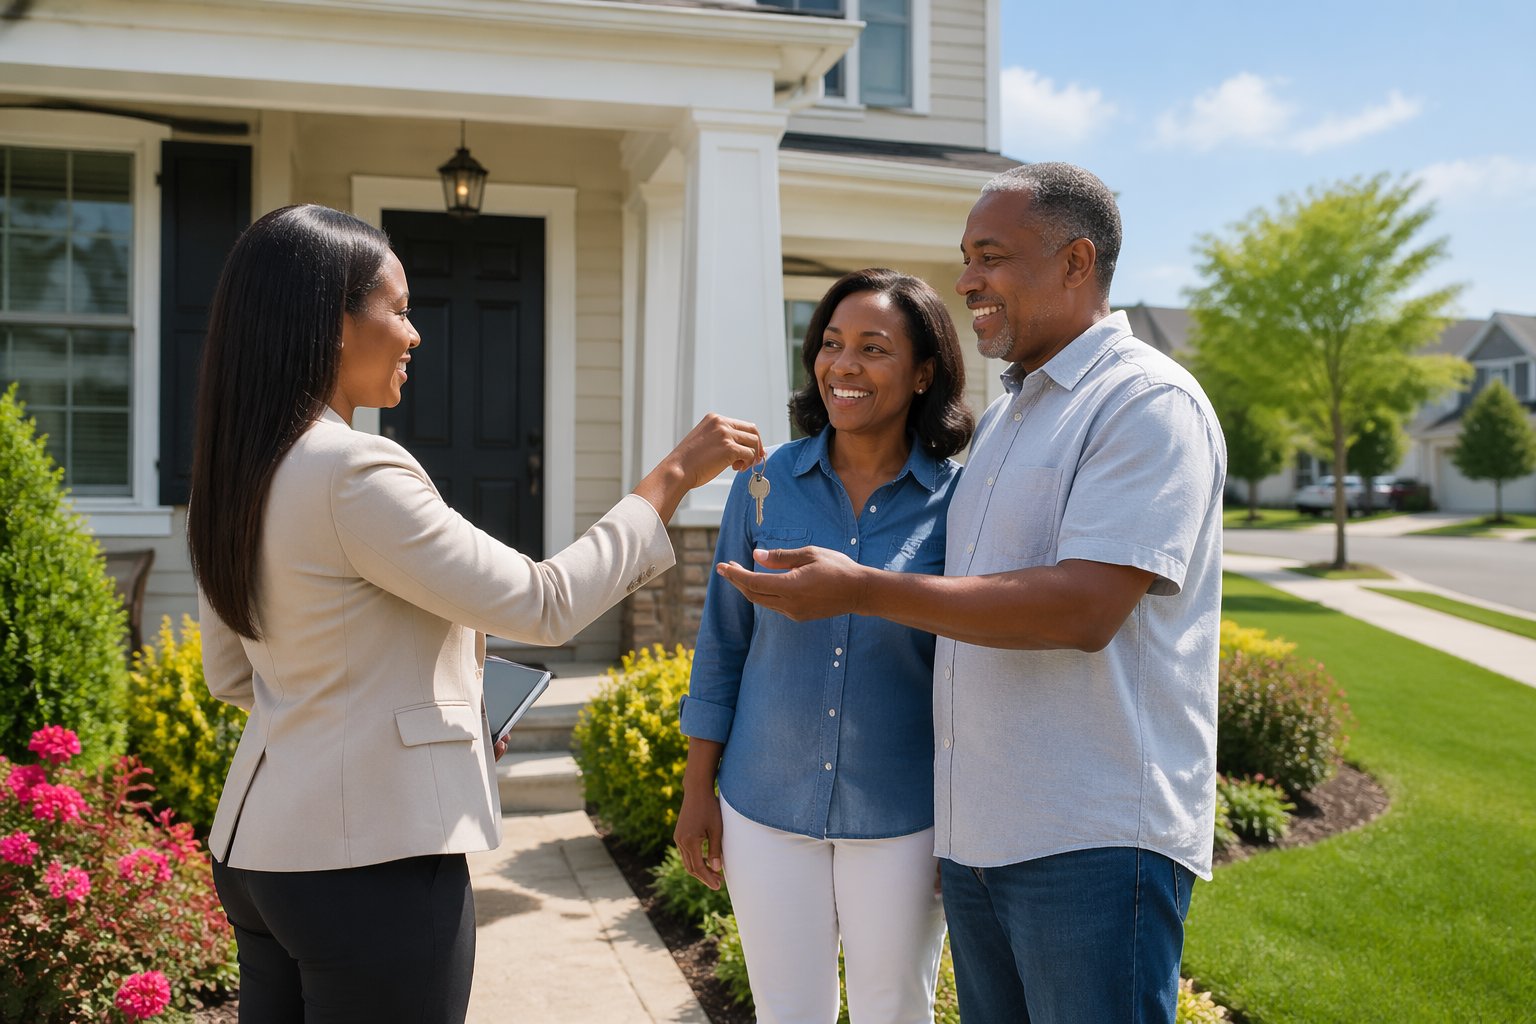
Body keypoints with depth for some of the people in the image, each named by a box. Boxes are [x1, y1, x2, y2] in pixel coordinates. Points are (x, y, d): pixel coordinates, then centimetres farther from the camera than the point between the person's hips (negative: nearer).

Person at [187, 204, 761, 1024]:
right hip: (370, 861, -9)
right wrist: (673, 475, -10)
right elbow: (544, 606, -17)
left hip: (258, 843, 9)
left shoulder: (236, 477, 6)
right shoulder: (354, 472, -21)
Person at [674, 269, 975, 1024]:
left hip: (902, 819, -1)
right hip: (767, 807, 2)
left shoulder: (959, 501, -8)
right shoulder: (767, 481, -3)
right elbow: (723, 639, 4)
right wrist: (698, 787, 5)